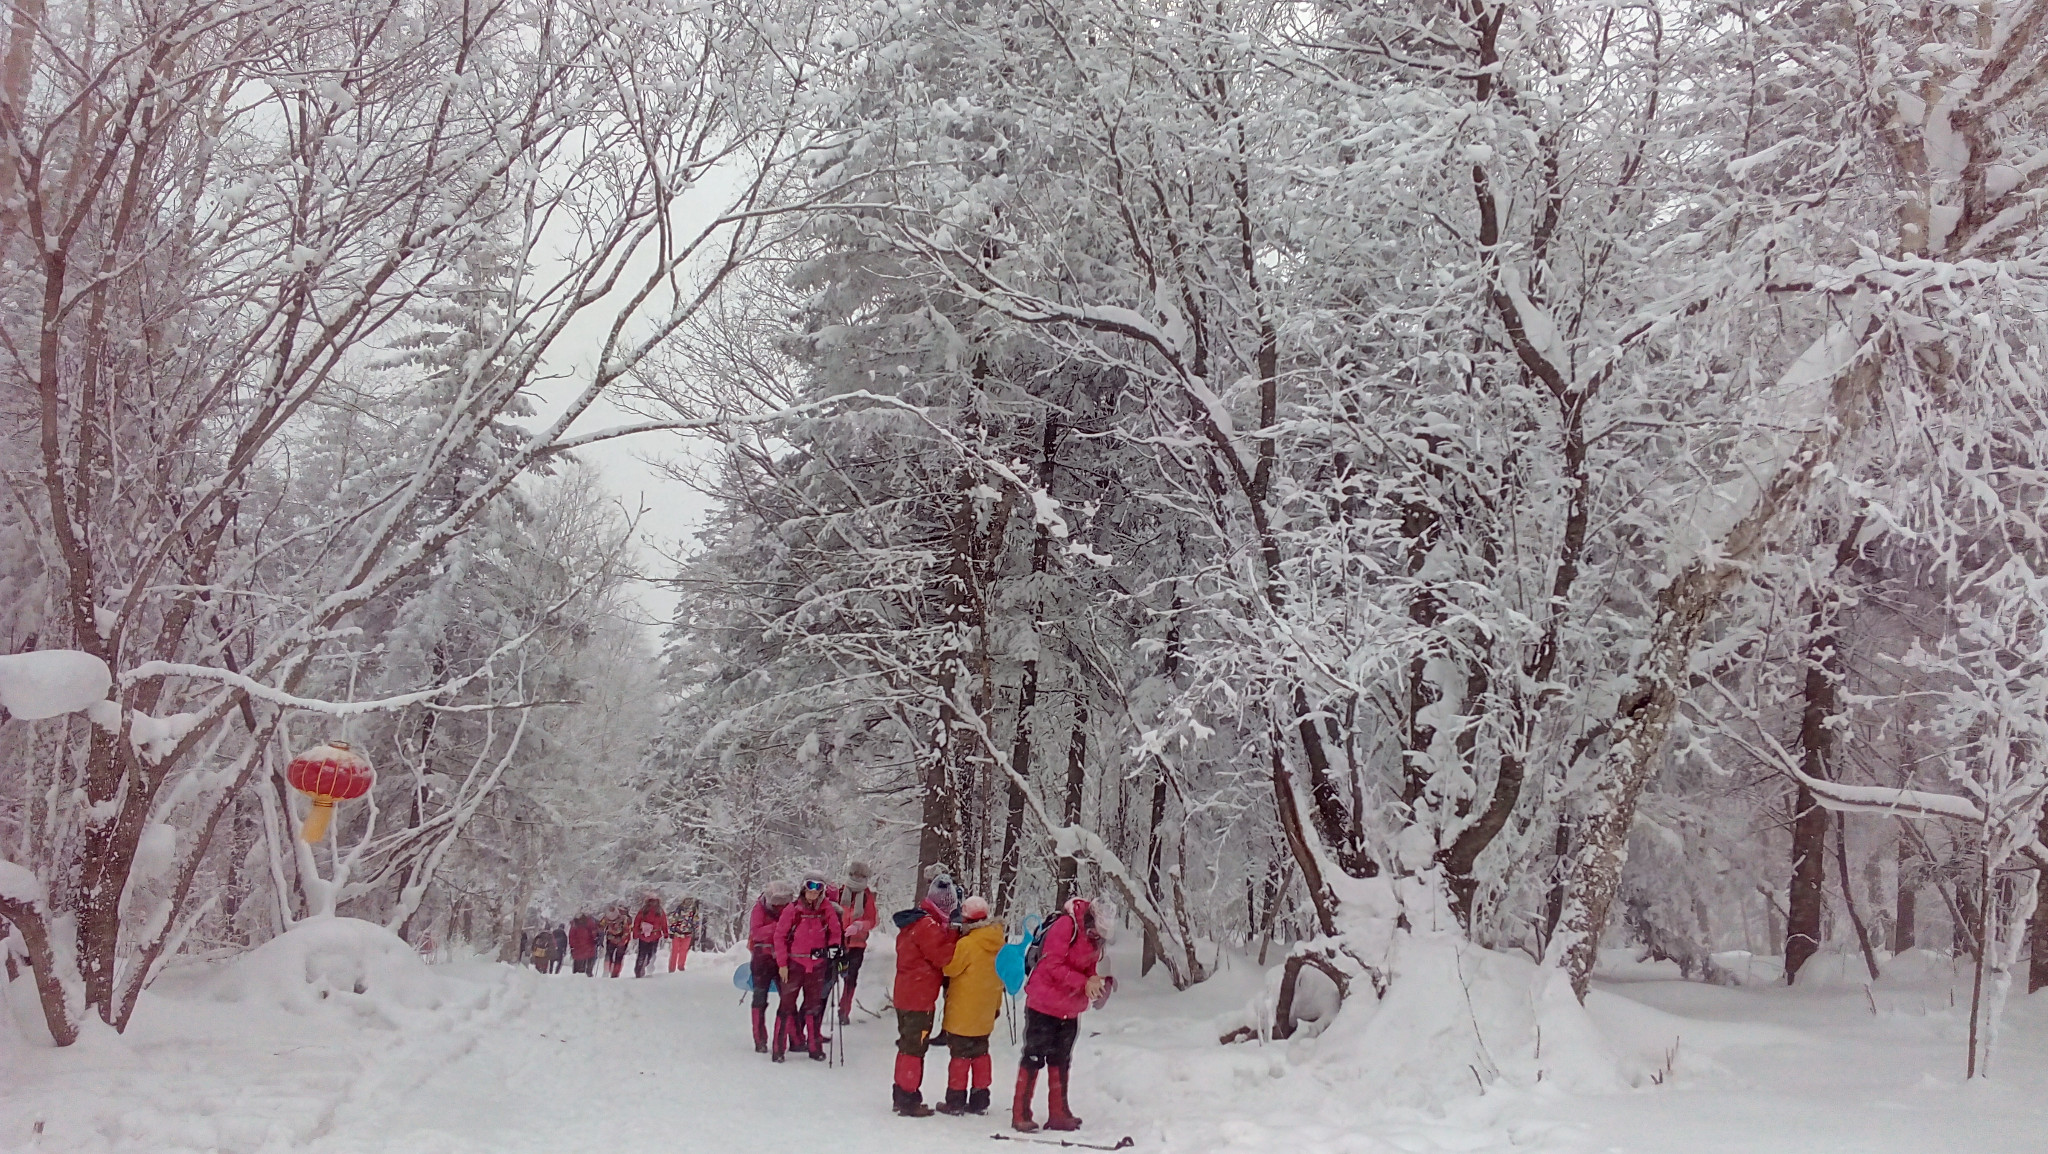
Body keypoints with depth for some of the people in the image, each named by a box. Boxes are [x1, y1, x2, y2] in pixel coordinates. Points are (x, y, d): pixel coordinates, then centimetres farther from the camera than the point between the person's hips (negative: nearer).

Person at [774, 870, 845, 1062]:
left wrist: (833, 946, -9)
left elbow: (835, 931, 11)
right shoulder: (792, 909, -6)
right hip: (794, 964, -2)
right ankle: (779, 1048, 4)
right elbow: (780, 936, -2)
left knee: (814, 1006, 10)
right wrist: (782, 964, -6)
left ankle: (815, 1047, 17)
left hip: (817, 964, 2)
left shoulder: (827, 909, 1)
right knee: (787, 1005, -1)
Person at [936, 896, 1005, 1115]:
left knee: (960, 1054, 1)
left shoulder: (967, 944, -20)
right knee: (980, 1053, 14)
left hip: (962, 1012, -7)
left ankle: (955, 1100, 5)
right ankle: (980, 1099, 17)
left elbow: (949, 967, -11)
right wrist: (997, 1004, 21)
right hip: (985, 1013, 7)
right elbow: (1000, 977, 11)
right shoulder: (998, 944, 3)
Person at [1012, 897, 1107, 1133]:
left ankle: (1058, 1114, 20)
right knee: (1034, 1057, -3)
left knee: (1060, 1061, 13)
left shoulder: (1093, 936, 5)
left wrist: (1094, 983, -11)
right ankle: (1020, 1115, 3)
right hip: (1043, 1004, -8)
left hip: (1069, 1010, 8)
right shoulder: (1066, 925, -20)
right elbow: (1052, 965, -23)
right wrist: (1084, 983, -28)